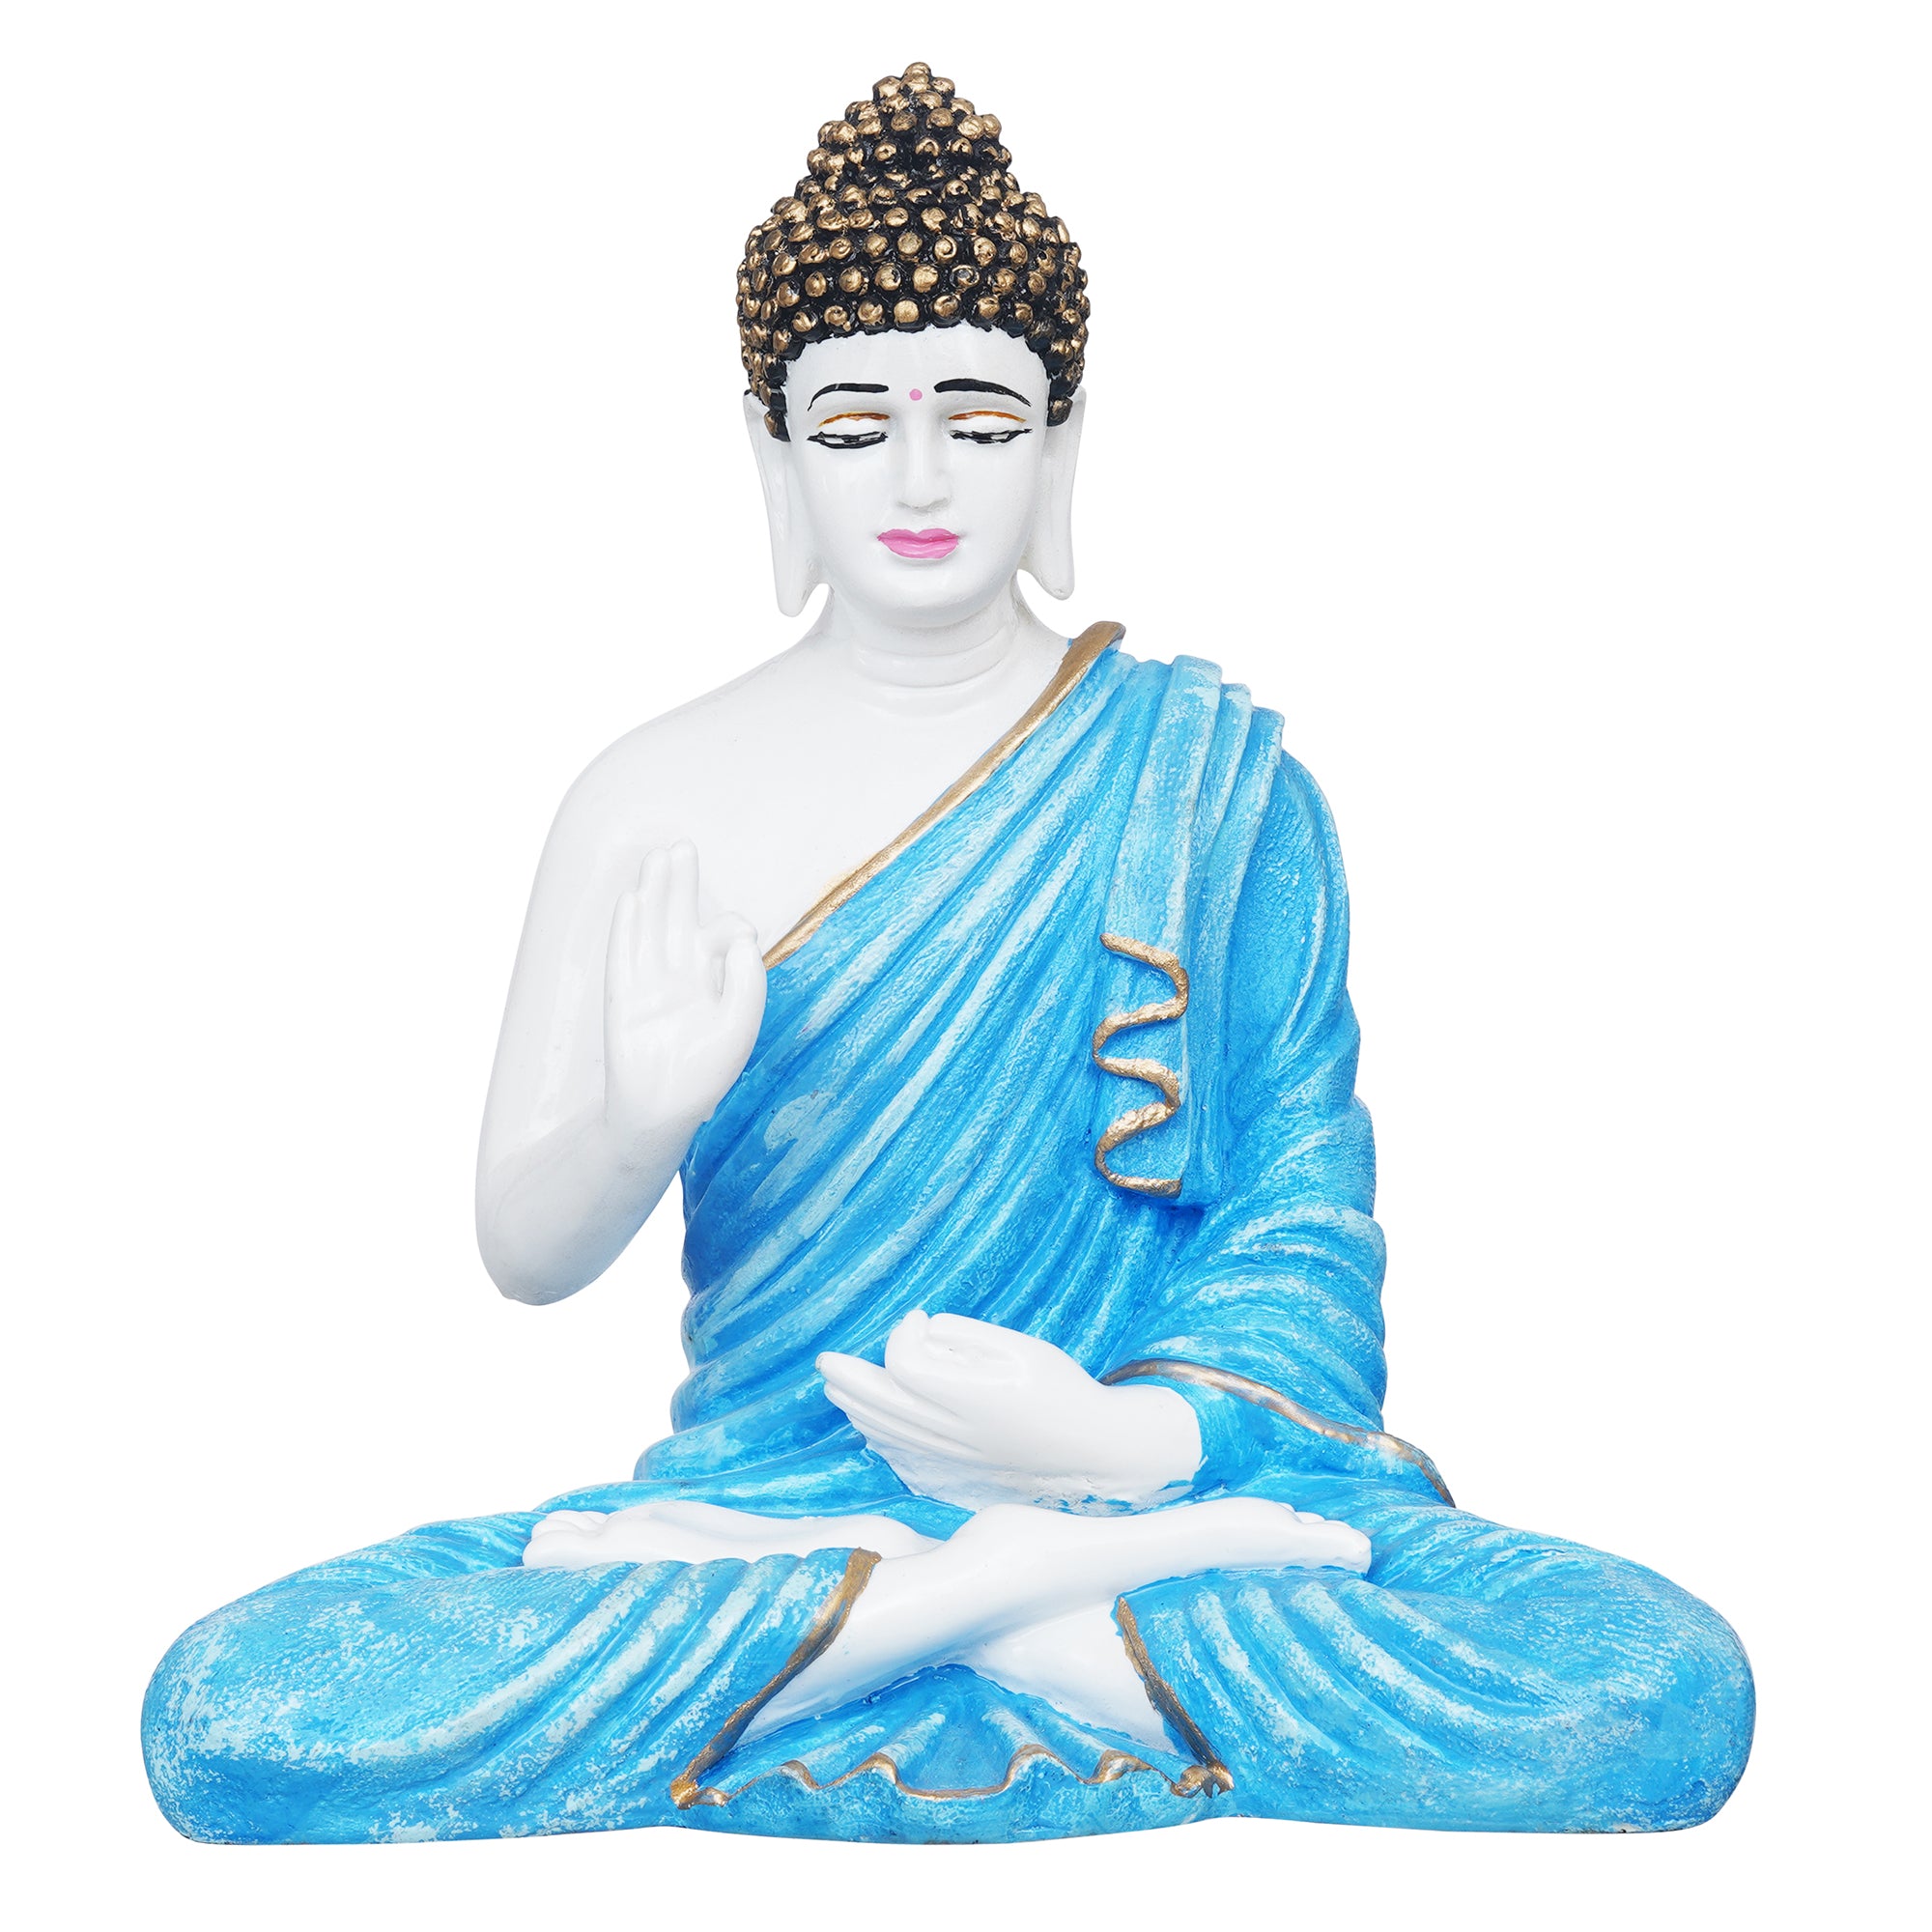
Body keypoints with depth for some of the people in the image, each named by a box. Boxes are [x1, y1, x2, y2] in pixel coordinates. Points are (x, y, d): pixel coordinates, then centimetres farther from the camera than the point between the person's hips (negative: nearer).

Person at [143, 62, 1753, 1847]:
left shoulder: (1213, 777, 3)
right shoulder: (658, 799, 4)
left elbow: (1305, 1213, 2)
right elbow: (523, 1250, 6)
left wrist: (1136, 1438, -18)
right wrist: (639, 1120, -18)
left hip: (1144, 1488, 0)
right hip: (756, 1480, 1)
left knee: (1663, 1687, -27)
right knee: (230, 1713, -25)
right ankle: (1079, 1597, -20)